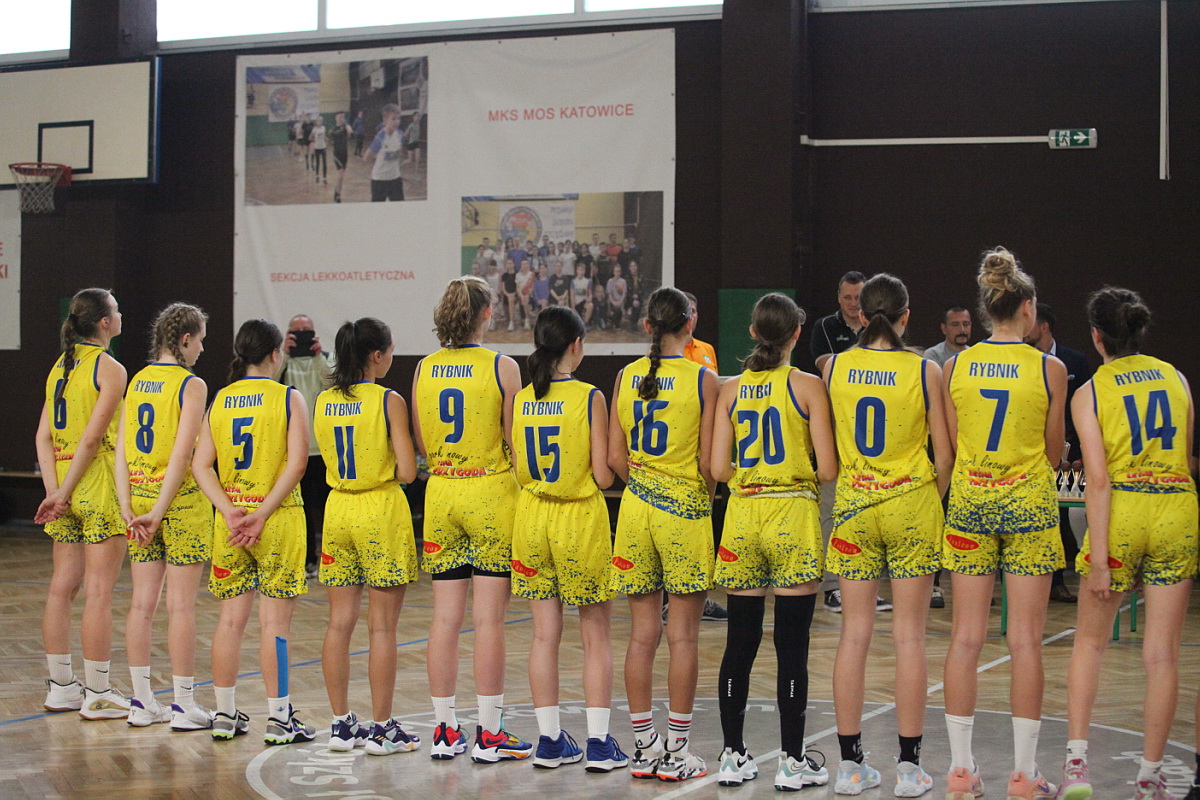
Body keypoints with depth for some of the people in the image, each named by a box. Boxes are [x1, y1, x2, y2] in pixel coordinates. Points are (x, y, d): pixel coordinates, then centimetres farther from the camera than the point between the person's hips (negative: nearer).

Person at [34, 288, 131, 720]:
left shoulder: (60, 365, 13)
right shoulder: (109, 369, -9)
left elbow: (44, 436, 6)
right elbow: (92, 437, -15)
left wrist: (54, 489, 0)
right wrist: (63, 493, -11)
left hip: (64, 483, 7)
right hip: (98, 484, -7)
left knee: (62, 587, 10)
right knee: (98, 591, -4)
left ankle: (60, 687, 17)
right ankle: (97, 694, -1)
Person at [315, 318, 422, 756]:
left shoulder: (324, 402, 5)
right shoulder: (388, 401, -11)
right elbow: (407, 472, -13)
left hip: (338, 510, 5)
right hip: (382, 512, -5)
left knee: (339, 622, 9)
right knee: (382, 627, 1)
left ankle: (342, 724, 15)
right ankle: (381, 729, 5)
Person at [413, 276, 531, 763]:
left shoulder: (424, 370, 4)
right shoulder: (502, 368, -8)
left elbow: (422, 444, 10)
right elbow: (516, 442, -7)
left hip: (440, 494, 4)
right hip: (491, 492, -4)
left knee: (445, 617, 8)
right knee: (488, 618, -1)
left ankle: (445, 730, 12)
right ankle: (488, 735, 2)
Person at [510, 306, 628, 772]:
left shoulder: (520, 401, 0)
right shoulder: (589, 398, -12)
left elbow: (519, 471, 5)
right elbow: (603, 476, -12)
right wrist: (608, 465, 9)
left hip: (532, 516, 4)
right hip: (581, 521, -4)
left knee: (545, 635, 10)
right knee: (596, 636, 6)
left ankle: (550, 740, 14)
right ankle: (599, 744, 5)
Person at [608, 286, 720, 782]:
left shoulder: (626, 377, 3)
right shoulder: (703, 380, -8)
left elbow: (616, 457, 3)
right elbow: (708, 464, -10)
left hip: (636, 508, 4)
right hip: (685, 509, -4)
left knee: (642, 633, 9)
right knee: (683, 636, 3)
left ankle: (644, 748, 13)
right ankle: (676, 752, 6)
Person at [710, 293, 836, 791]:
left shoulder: (731, 390, 4)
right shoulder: (807, 385, -5)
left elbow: (718, 469, 0)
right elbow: (828, 468, -9)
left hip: (742, 515, 3)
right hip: (793, 515, -3)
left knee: (740, 644, 9)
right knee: (792, 647, 1)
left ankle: (733, 757, 14)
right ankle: (792, 761, 5)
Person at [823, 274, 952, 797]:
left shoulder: (834, 368, 0)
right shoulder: (924, 371, -6)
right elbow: (944, 457, -3)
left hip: (853, 506, 2)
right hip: (911, 505, -2)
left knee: (854, 633, 6)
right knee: (909, 636, 3)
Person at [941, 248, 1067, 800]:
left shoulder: (955, 367, 1)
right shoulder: (1049, 369, -6)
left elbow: (950, 448, 5)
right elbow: (1053, 452, 2)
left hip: (969, 501, 2)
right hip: (1029, 504, -2)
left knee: (966, 637, 6)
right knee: (1025, 640, 2)